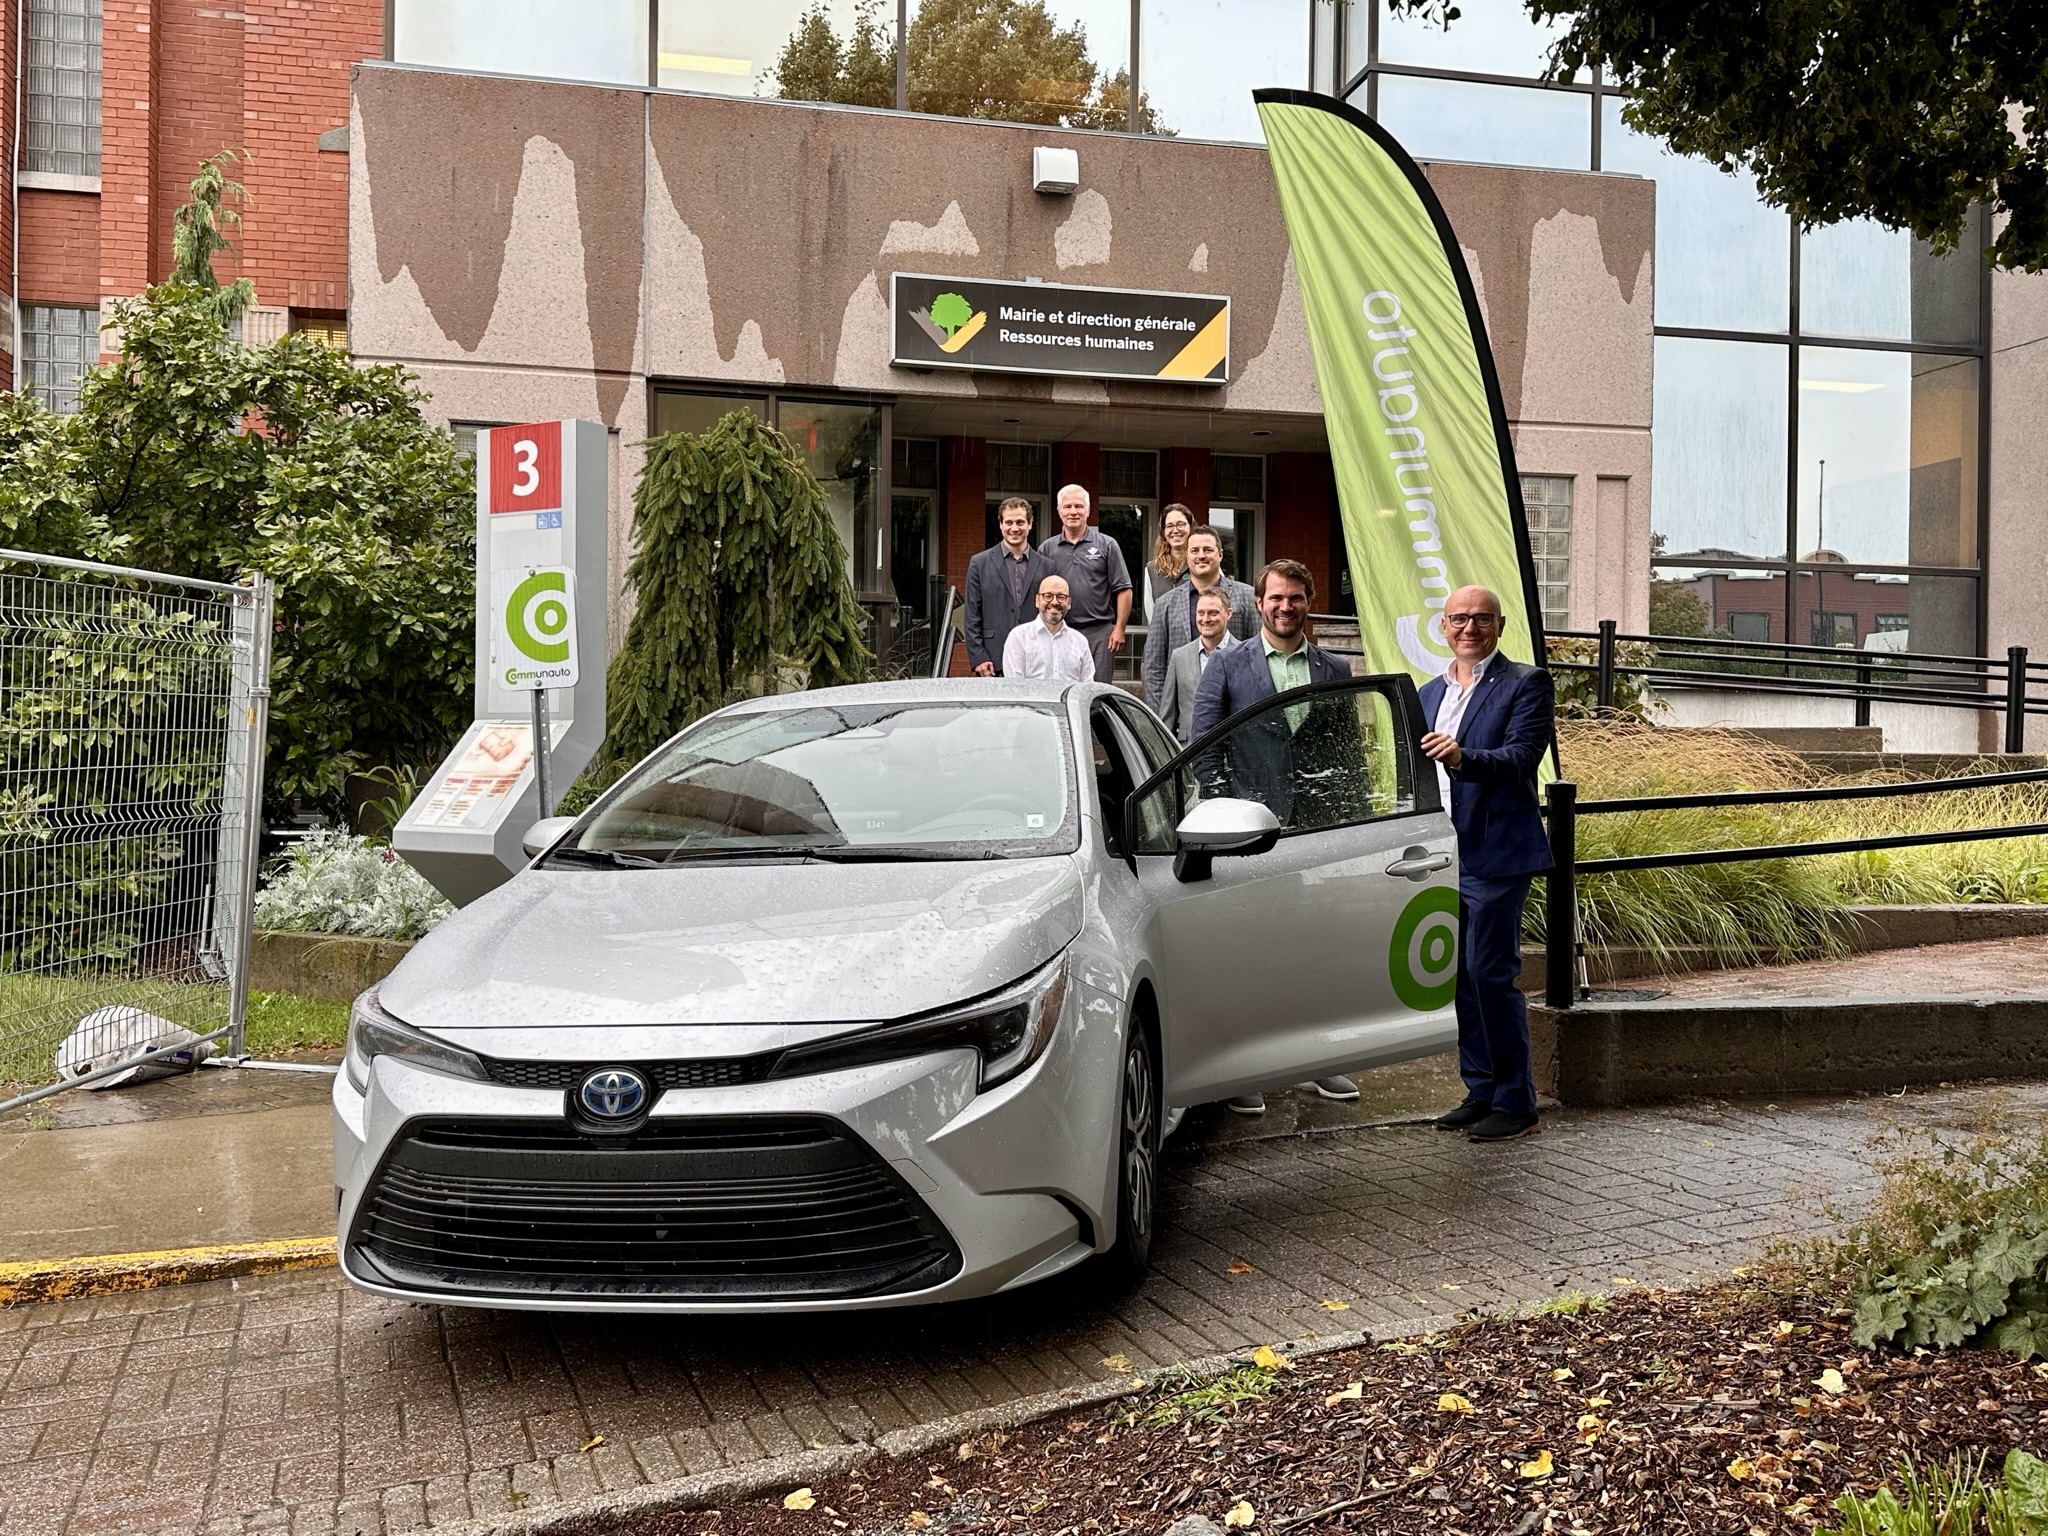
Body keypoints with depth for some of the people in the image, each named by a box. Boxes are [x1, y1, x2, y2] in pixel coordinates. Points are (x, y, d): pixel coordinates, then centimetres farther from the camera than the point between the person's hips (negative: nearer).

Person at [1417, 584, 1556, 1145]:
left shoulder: (1525, 683, -3)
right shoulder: (1430, 693, 18)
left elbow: (1520, 759, -16)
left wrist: (1463, 757, -33)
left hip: (1495, 856, -7)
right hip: (1441, 860, 7)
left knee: (1491, 974, -8)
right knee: (1457, 977, 10)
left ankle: (1516, 1104, 2)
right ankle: (1480, 1093, 20)